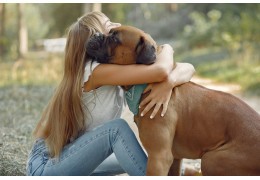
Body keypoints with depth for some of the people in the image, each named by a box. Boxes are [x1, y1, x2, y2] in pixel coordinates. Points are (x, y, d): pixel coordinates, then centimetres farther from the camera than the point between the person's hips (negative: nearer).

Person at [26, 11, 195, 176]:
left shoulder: (120, 66, 0)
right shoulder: (95, 70, -23)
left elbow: (188, 68, -6)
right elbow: (160, 71, -38)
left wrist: (169, 82, -30)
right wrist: (167, 49, -14)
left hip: (68, 159, 9)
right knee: (117, 128, -26)